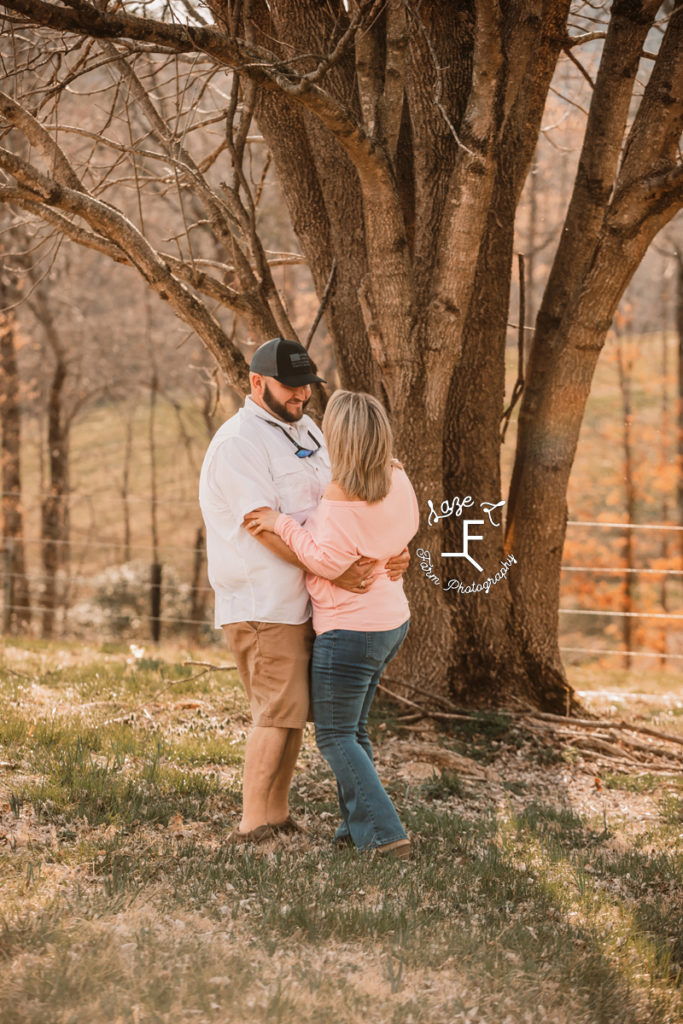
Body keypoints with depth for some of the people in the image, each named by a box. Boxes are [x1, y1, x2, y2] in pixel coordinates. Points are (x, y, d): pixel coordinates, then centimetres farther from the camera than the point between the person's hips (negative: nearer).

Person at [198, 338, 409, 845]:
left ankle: (276, 814, 21)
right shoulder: (239, 442, -14)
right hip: (263, 604, -9)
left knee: (292, 709, 12)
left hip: (302, 600, 9)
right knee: (279, 711, -11)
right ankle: (253, 827, -6)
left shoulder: (306, 429, 16)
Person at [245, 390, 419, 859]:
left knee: (336, 736, 0)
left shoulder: (342, 495, -23)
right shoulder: (396, 479, 1)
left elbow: (329, 562, -22)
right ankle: (357, 825, 23)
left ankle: (386, 833, -6)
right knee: (353, 729, 20)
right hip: (392, 620, 9)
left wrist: (283, 524, -16)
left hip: (349, 629, -9)